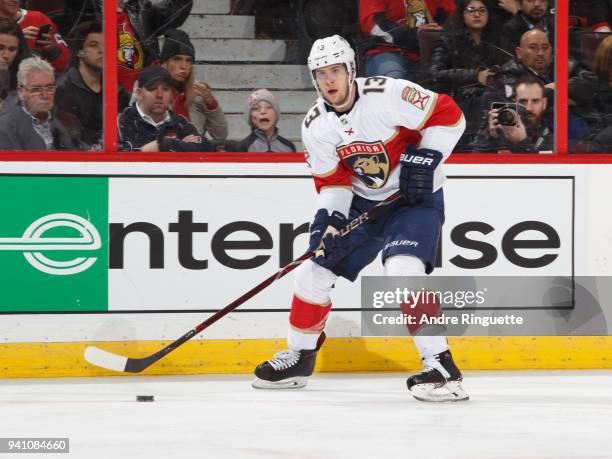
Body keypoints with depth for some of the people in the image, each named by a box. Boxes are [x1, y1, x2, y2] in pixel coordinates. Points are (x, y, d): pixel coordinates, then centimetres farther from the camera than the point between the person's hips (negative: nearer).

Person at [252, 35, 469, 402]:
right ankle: (300, 356, 27)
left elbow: (448, 114, -18)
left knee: (403, 270, -29)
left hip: (416, 196, -6)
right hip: (362, 202, 6)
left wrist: (424, 159, -24)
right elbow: (331, 179, 1)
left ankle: (441, 366, -25)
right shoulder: (315, 126, -4)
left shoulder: (387, 94, -22)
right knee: (315, 271, 5)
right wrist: (329, 217, -16)